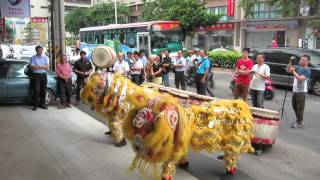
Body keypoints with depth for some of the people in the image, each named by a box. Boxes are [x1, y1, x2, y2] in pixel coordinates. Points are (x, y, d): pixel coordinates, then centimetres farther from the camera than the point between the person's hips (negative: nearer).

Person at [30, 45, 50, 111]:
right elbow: (32, 67, -9)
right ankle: (35, 105, -5)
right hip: (36, 75, -3)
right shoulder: (33, 58, 3)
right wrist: (42, 67, -15)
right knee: (37, 90, -10)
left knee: (43, 91, 7)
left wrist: (38, 66, -13)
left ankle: (42, 104, 16)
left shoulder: (45, 57, 9)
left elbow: (47, 66, -3)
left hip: (44, 75, 3)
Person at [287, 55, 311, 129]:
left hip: (301, 92, -8)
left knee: (300, 108, -2)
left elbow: (300, 78, -22)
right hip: (295, 91, 8)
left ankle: (299, 123, 8)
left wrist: (293, 71, -18)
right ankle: (298, 121, 30)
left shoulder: (307, 70, -11)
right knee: (294, 106, 16)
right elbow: (289, 70, 9)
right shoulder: (298, 67, 10)